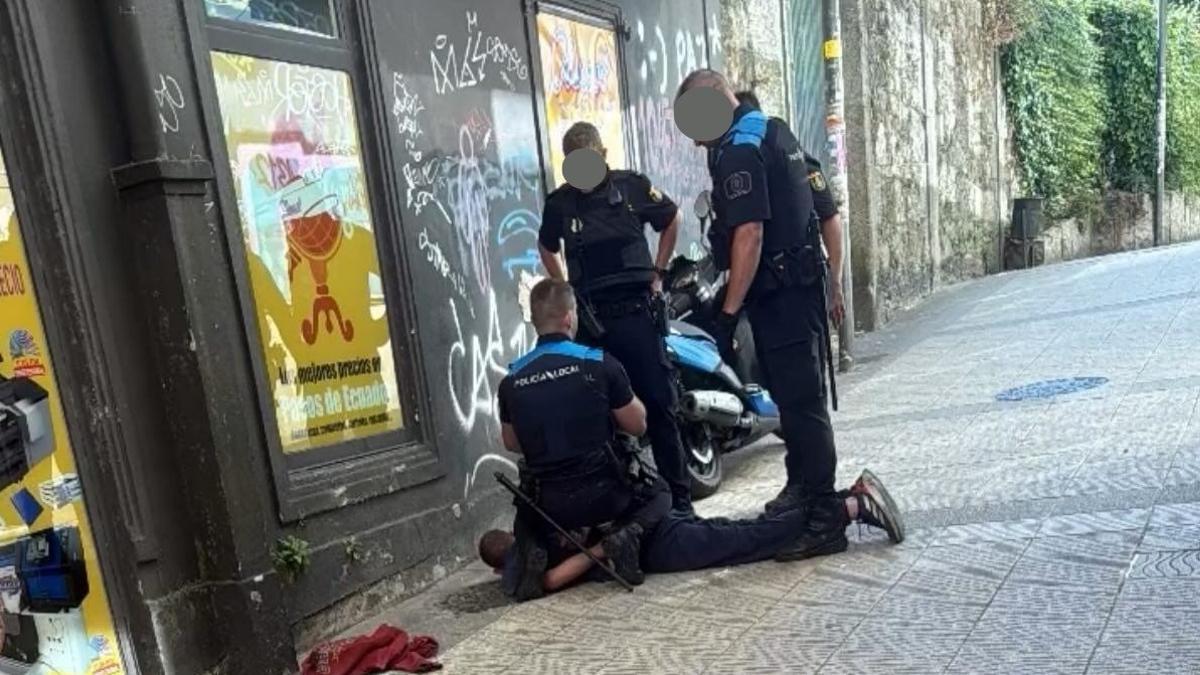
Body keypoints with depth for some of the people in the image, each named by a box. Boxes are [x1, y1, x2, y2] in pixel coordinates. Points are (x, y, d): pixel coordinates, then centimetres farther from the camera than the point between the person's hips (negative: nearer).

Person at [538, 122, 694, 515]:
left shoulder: (632, 186, -1)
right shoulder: (559, 203, 4)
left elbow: (672, 219, 15)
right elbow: (546, 246, 22)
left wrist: (658, 271, 10)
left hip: (637, 310, -2)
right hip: (591, 319, 2)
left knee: (659, 406, 0)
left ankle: (679, 496, 10)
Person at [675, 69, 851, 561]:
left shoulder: (737, 151, -12)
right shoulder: (780, 135, 17)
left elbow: (749, 233, -23)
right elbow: (829, 216, 18)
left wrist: (729, 310, -21)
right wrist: (834, 286, 22)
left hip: (777, 298, -10)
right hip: (806, 287, 10)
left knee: (801, 404, -5)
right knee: (797, 397, 20)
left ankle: (825, 520, 2)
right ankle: (802, 488, 36)